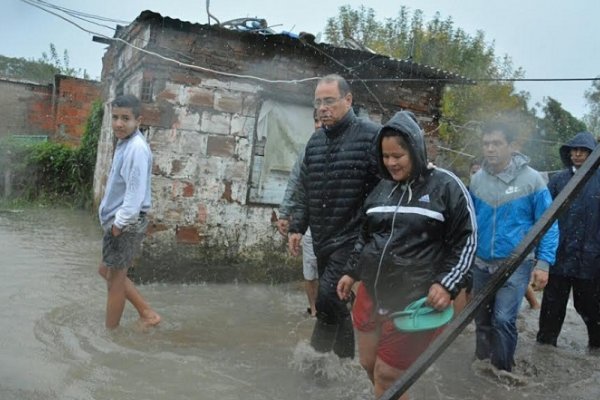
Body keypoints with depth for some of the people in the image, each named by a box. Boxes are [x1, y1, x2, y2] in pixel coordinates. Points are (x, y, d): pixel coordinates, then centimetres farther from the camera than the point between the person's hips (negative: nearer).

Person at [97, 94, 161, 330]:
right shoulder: (125, 143, 11)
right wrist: (115, 221, 14)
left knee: (115, 279, 3)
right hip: (118, 221, 10)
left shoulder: (136, 148, -21)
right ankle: (147, 313, 25)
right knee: (106, 271, 20)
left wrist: (119, 223, -18)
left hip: (126, 224, -10)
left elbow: (135, 193, -24)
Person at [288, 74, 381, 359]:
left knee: (328, 297, -15)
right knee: (338, 304, 16)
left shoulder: (371, 135, -9)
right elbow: (305, 189, 18)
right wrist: (297, 227, 11)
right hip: (322, 241, 7)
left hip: (353, 239, -7)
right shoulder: (315, 141, 12)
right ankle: (345, 359, 31)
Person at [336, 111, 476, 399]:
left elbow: (466, 241, -4)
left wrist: (447, 285, -14)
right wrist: (352, 273, 17)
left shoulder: (446, 186, -6)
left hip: (415, 302, -6)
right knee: (369, 365, 14)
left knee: (387, 376, 0)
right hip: (370, 293, 6)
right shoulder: (383, 187, 10)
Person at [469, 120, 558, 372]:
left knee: (503, 320, -12)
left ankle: (503, 372, 9)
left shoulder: (532, 179, -9)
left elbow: (548, 225, -6)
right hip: (481, 263, 4)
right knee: (482, 319, 15)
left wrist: (544, 263, -13)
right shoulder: (476, 179, 1)